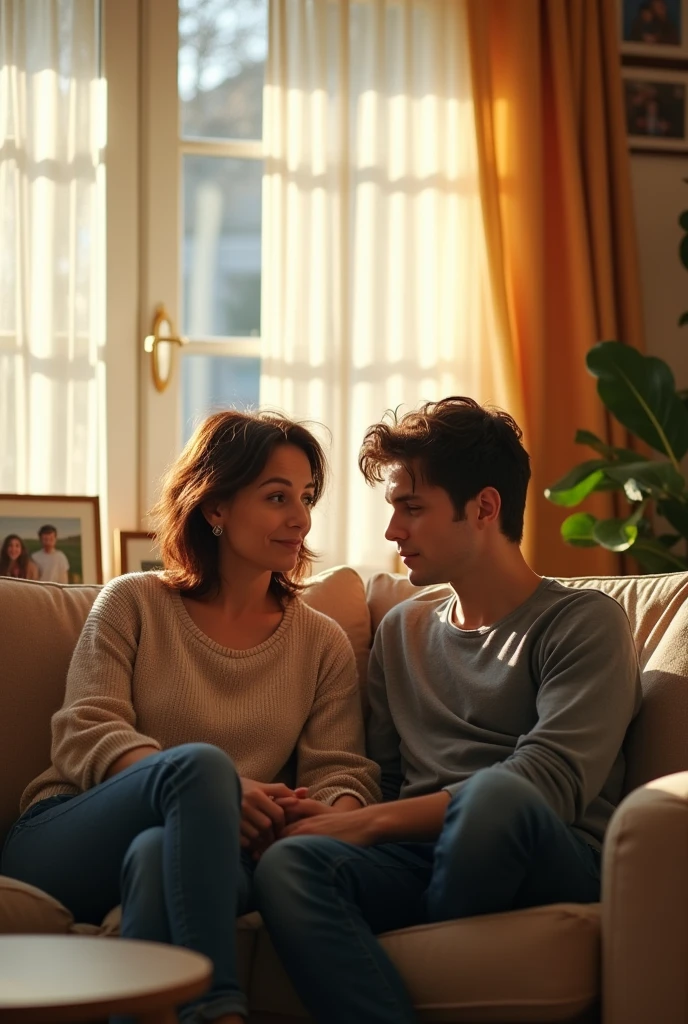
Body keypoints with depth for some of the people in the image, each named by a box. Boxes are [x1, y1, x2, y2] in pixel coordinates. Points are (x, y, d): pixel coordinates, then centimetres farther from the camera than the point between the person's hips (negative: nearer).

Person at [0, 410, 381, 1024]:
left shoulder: (323, 644, 18)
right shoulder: (133, 604, 11)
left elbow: (343, 768, 8)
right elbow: (84, 735, -2)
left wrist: (336, 814, -20)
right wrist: (218, 788, -21)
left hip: (182, 857, 1)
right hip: (63, 845, -1)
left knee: (157, 852, -37)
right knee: (199, 762, -34)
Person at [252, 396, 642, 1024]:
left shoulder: (585, 623, 6)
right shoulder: (402, 632, 26)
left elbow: (550, 782, -9)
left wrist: (369, 823, -12)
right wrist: (334, 815, -6)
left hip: (555, 862, -4)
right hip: (415, 855, 4)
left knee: (494, 794, -40)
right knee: (287, 864, -30)